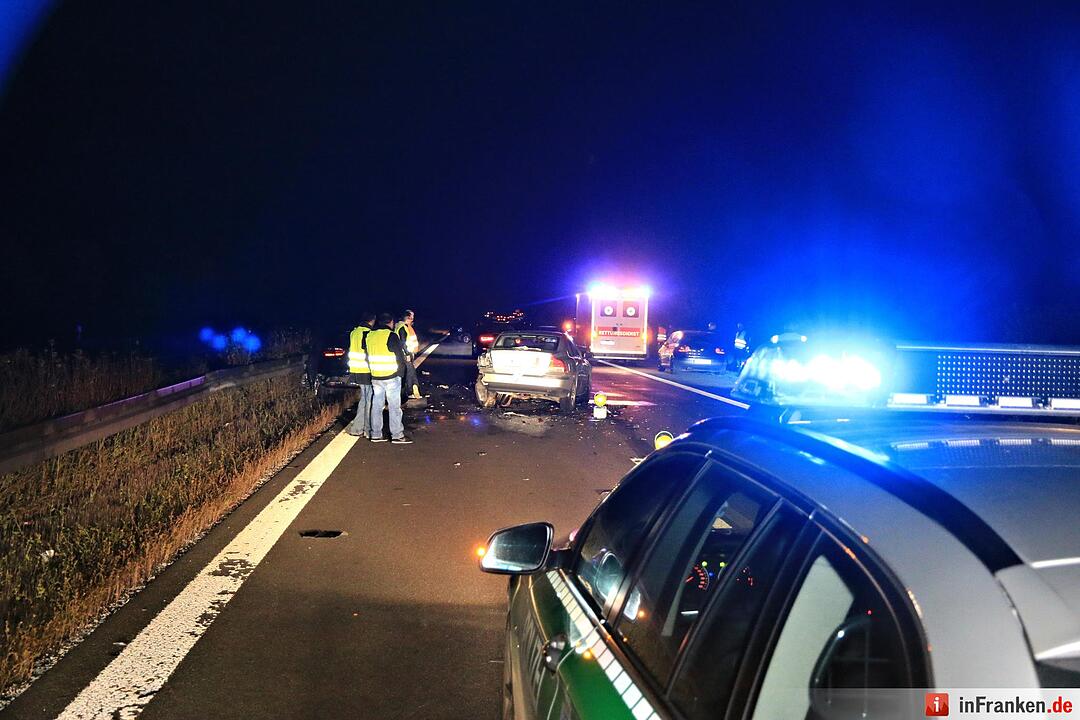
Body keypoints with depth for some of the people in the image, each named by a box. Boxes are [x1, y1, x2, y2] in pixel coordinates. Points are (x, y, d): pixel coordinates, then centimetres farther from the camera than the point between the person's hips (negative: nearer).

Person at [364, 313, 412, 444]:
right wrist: (401, 372, 6)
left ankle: (376, 434, 13)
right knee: (394, 406, -1)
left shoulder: (369, 336, 7)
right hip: (392, 376, -6)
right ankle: (397, 435, 1)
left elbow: (367, 355, 15)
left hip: (375, 377, 6)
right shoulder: (391, 336, -12)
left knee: (376, 406, 10)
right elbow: (400, 356, -9)